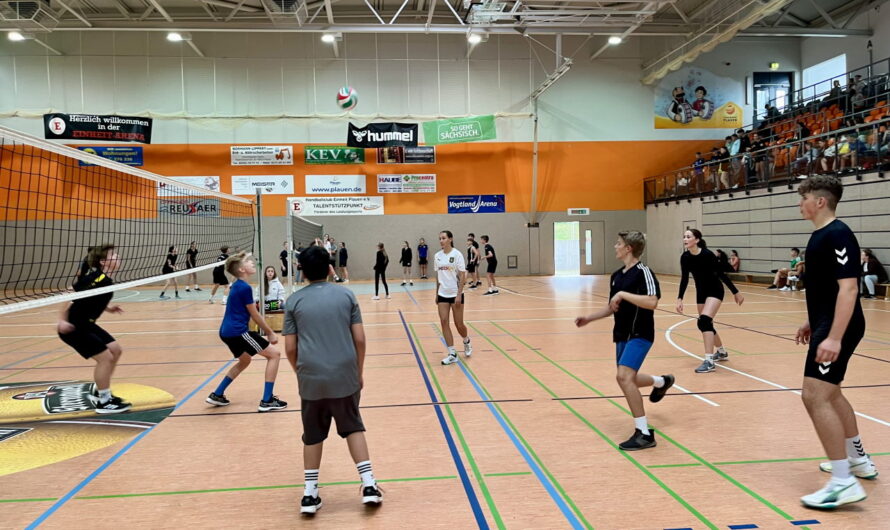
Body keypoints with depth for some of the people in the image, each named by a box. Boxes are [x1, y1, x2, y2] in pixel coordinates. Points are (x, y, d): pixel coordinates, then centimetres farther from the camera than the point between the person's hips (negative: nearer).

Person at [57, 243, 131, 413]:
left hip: (85, 324, 10)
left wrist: (107, 308, 13)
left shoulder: (104, 279, 7)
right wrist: (62, 320, -28)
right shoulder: (100, 279, -22)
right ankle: (103, 402, 4)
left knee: (115, 350, 11)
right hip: (72, 326, -10)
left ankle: (98, 392, 24)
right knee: (105, 357, -10)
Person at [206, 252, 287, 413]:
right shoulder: (245, 287, -15)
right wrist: (270, 333, 1)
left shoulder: (236, 285, 14)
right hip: (237, 332, -10)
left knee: (245, 360, 32)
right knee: (274, 354, -3)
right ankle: (267, 401, -5)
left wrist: (266, 331, 21)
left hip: (227, 331, 10)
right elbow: (255, 315, -10)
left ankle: (217, 395, 32)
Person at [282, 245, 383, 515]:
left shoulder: (294, 301, 1)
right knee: (353, 428, 16)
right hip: (345, 376, 0)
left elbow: (290, 348, 1)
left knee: (312, 436, 15)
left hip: (311, 379, 0)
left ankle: (310, 494, 20)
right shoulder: (346, 295, 3)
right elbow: (360, 339, 1)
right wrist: (359, 372, 13)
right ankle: (369, 486, 13)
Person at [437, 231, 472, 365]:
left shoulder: (457, 254, -10)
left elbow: (462, 275, -11)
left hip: (456, 294, -4)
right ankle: (452, 355, 3)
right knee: (444, 322, -4)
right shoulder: (437, 256, 4)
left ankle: (467, 342, 34)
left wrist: (459, 295, -17)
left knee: (459, 324, 2)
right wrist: (437, 293, 11)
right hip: (443, 294, 4)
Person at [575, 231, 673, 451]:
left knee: (624, 377, -23)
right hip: (622, 335, 9)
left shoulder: (643, 272, -14)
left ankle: (644, 433, -14)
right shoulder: (616, 275, 10)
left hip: (639, 335, -9)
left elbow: (652, 302, -28)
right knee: (627, 379, 20)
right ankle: (661, 381, 51)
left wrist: (623, 294, -26)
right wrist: (589, 318, 13)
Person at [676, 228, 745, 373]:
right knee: (705, 323, 15)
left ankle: (709, 361, -21)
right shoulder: (685, 257, -8)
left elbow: (721, 274, -16)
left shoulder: (707, 254, -23)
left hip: (715, 291, -6)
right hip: (701, 292, 6)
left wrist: (736, 292, -10)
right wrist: (680, 299, -8)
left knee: (704, 321, -23)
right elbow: (684, 279, 0)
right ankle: (721, 352, 41)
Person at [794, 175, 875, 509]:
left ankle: (844, 482, -10)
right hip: (827, 325, 11)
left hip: (837, 330, -11)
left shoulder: (838, 235, -18)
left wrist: (834, 337, -30)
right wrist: (813, 322, 25)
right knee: (830, 394, 22)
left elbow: (848, 287, -25)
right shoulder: (820, 235, 12)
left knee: (815, 396, -15)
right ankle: (858, 460, 38)